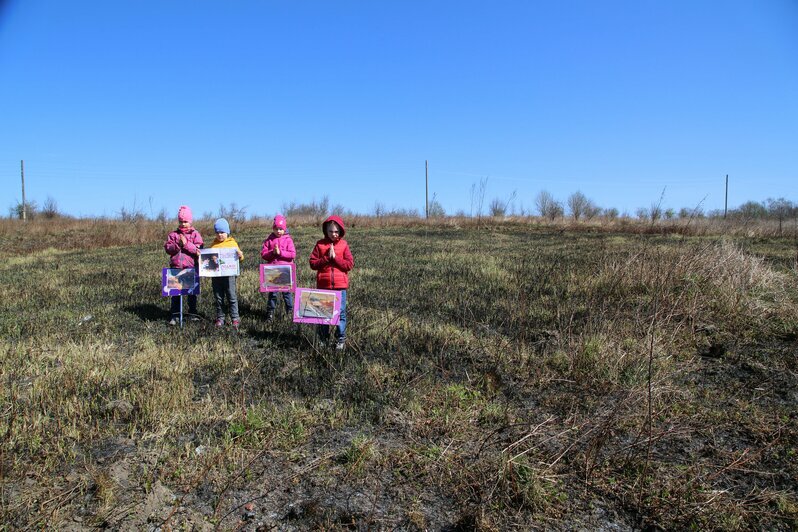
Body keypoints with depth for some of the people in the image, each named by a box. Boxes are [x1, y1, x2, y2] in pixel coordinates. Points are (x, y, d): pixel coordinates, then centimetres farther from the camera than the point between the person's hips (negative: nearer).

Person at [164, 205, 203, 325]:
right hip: (176, 267, 2)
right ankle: (175, 315, 8)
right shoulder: (173, 234, 9)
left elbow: (198, 250, -9)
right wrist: (177, 245, -16)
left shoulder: (195, 234, 2)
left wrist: (186, 243, -17)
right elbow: (168, 248, -1)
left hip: (191, 267, -1)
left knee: (192, 291, 8)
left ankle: (193, 314, 18)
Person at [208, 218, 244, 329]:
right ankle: (220, 319, 18)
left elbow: (240, 257, 3)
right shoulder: (213, 244, 11)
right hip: (215, 274, 3)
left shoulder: (232, 243, 3)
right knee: (218, 298, 9)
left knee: (232, 297, -2)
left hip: (229, 273, -3)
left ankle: (235, 319, 3)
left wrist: (240, 255, -18)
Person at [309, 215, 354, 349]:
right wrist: (326, 258, -13)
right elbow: (313, 264, -2)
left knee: (341, 312, 4)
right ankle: (323, 339, 22)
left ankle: (341, 340, 14)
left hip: (340, 285, -1)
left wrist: (335, 257, -13)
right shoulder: (320, 244, 2)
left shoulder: (344, 245, 2)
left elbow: (350, 264, -4)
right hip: (323, 285, 1)